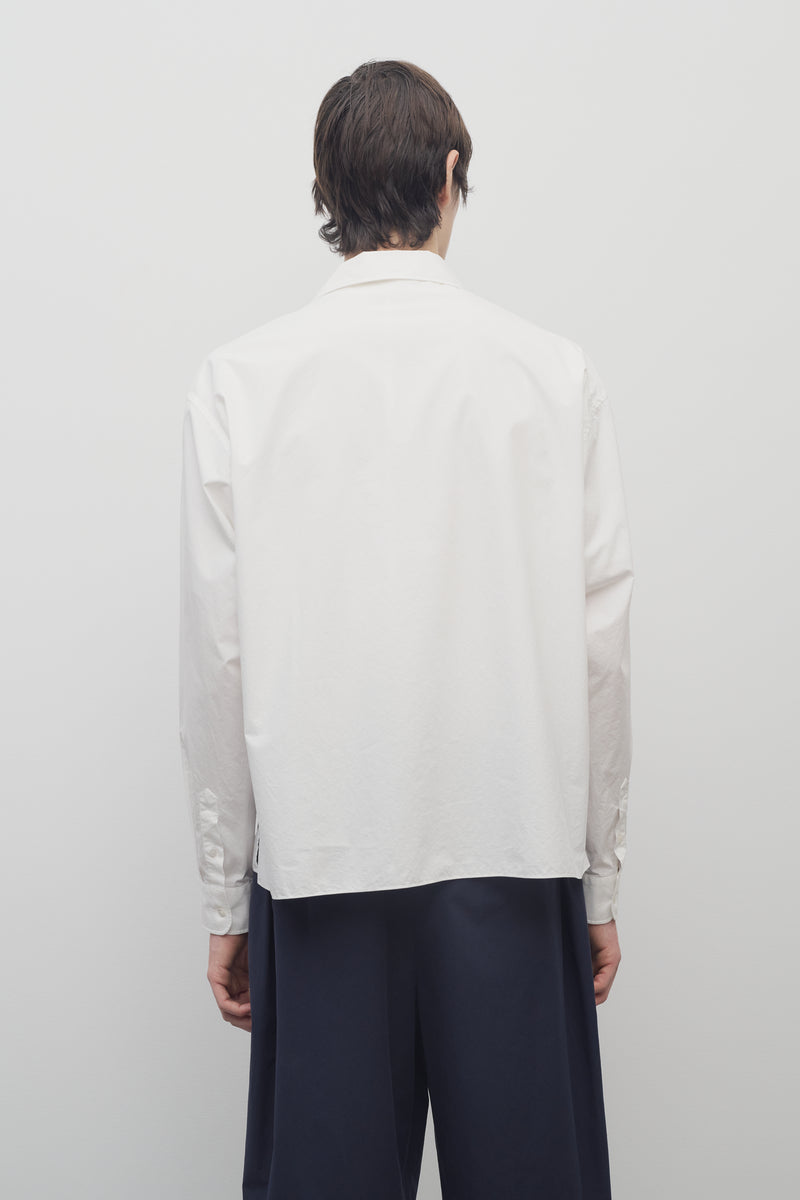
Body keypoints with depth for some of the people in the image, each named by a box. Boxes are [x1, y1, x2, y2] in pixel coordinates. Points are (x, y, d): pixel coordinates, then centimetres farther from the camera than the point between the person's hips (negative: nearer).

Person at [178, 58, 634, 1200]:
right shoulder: (554, 373, -2)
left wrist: (226, 895, 7)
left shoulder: (238, 383, -3)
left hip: (321, 859, 0)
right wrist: (600, 878, 10)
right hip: (515, 849, 0)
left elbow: (218, 658, -3)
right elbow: (599, 643, -1)